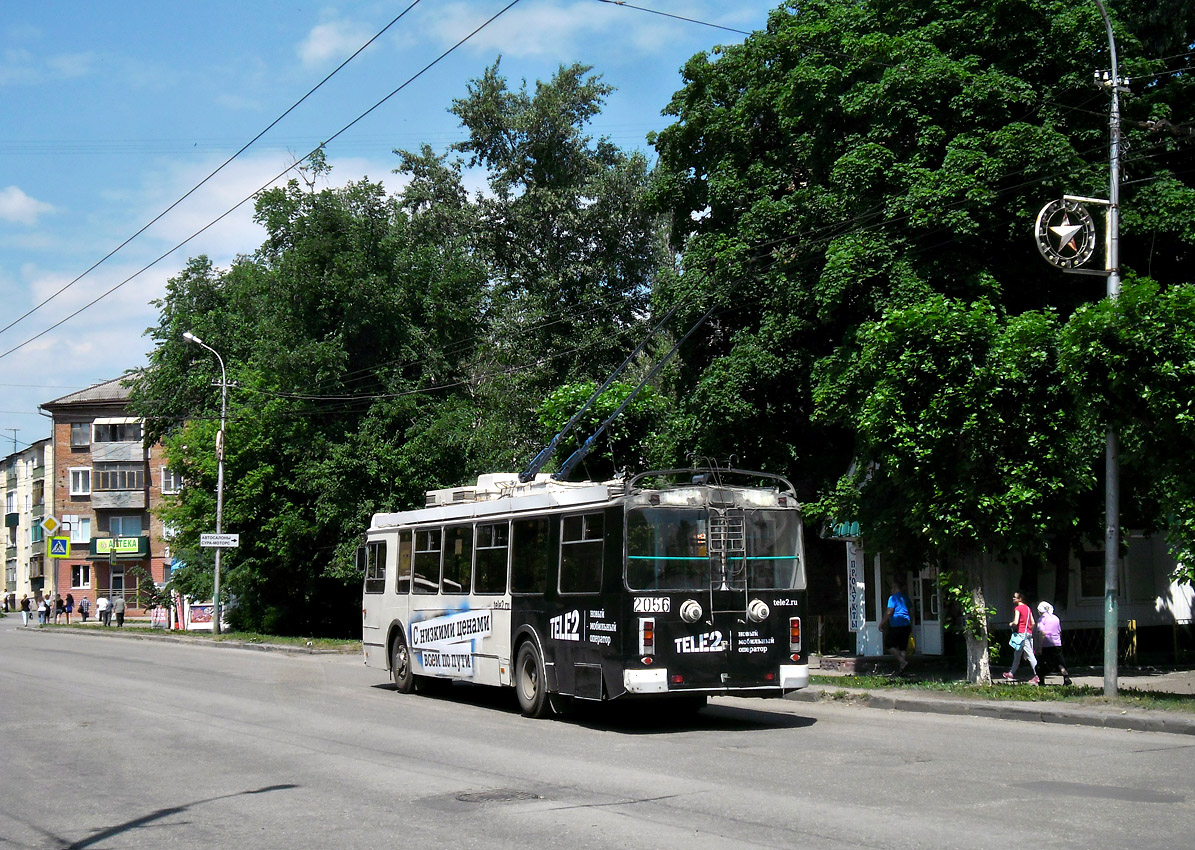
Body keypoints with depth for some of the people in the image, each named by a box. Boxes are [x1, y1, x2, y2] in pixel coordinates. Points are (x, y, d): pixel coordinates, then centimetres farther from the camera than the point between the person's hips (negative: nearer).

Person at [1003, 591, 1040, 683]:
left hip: (1021, 633, -8)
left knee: (1030, 655, -6)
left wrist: (1011, 624, 1)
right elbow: (1033, 623, 12)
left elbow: (1016, 622, -19)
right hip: (1028, 633, 8)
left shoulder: (1018, 608, -10)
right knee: (1017, 654, 12)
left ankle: (1037, 676, -7)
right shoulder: (1027, 608, 13)